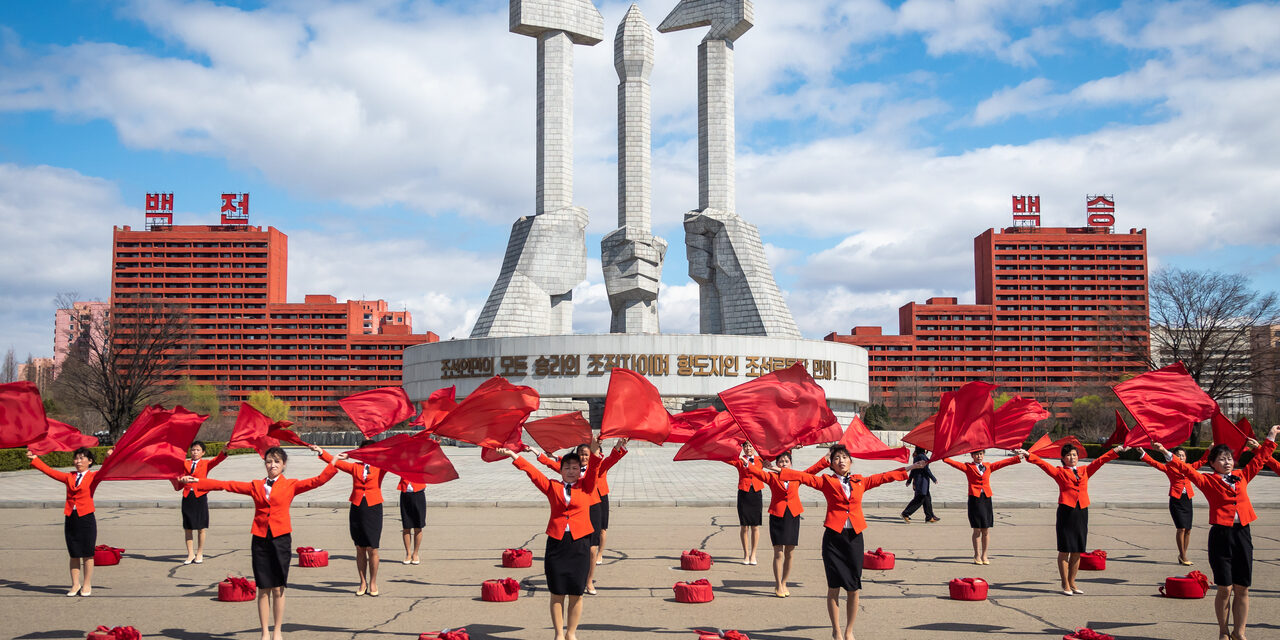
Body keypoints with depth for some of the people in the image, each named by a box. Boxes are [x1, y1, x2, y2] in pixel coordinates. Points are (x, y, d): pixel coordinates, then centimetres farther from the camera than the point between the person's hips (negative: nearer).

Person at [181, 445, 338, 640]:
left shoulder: (291, 485, 5)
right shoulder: (256, 486, 11)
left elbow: (318, 481, -4)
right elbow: (225, 485, 10)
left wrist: (332, 462, -15)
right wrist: (196, 481, 6)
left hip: (281, 539, -2)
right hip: (260, 540, 2)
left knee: (278, 588, 2)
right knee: (263, 589, 5)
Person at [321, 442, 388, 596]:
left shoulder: (380, 467, 7)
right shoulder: (355, 467, 10)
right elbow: (335, 462, 8)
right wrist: (321, 452, -2)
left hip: (373, 509, -2)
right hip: (356, 509, 2)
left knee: (372, 549, -3)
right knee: (360, 549, 6)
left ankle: (373, 583, 9)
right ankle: (363, 582, 15)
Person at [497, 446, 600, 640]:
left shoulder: (586, 486, 11)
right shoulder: (552, 487, 12)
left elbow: (594, 469, -3)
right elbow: (533, 473, 6)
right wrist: (515, 457, -1)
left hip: (579, 544, 0)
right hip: (556, 542, 0)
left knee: (576, 593, 2)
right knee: (557, 593, 3)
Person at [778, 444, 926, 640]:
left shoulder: (860, 482, 13)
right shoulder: (826, 482, 5)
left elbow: (884, 477, 22)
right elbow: (805, 477, -2)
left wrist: (908, 469, 28)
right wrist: (781, 472, -13)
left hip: (854, 537, 2)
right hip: (833, 536, -2)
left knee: (854, 588, 3)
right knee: (834, 586, 2)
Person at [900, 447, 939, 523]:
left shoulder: (916, 457, 11)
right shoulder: (922, 456, -16)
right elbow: (926, 469, -16)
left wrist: (909, 480, 23)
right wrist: (934, 479, -8)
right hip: (922, 480, -10)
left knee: (927, 498, 13)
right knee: (920, 498, -6)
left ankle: (929, 517, 17)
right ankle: (906, 513, -6)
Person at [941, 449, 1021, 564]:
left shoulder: (988, 466, 13)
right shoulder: (968, 467, 4)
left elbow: (1004, 462, 12)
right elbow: (955, 464, -7)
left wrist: (1018, 458, 7)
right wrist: (943, 458, -20)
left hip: (986, 499, 3)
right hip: (974, 499, -3)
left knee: (986, 530, 4)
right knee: (977, 529, 1)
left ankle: (984, 555, 13)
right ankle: (977, 556, 10)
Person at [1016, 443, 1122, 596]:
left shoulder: (1085, 471, 16)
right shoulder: (1059, 472, 5)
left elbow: (1100, 460, 18)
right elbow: (1043, 464, -5)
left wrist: (1116, 451, 16)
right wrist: (1028, 455, -18)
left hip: (1081, 512, 4)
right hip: (1066, 512, -4)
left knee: (1077, 551, 8)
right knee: (1064, 550, -1)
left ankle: (1072, 582, 18)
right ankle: (1065, 585, 5)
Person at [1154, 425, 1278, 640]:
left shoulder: (1242, 476, 13)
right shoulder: (1208, 481, 0)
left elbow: (1260, 459, 24)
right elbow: (1187, 470, -10)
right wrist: (1168, 455, -21)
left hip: (1243, 535, 4)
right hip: (1221, 535, -4)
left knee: (1242, 589, 6)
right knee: (1224, 589, -1)